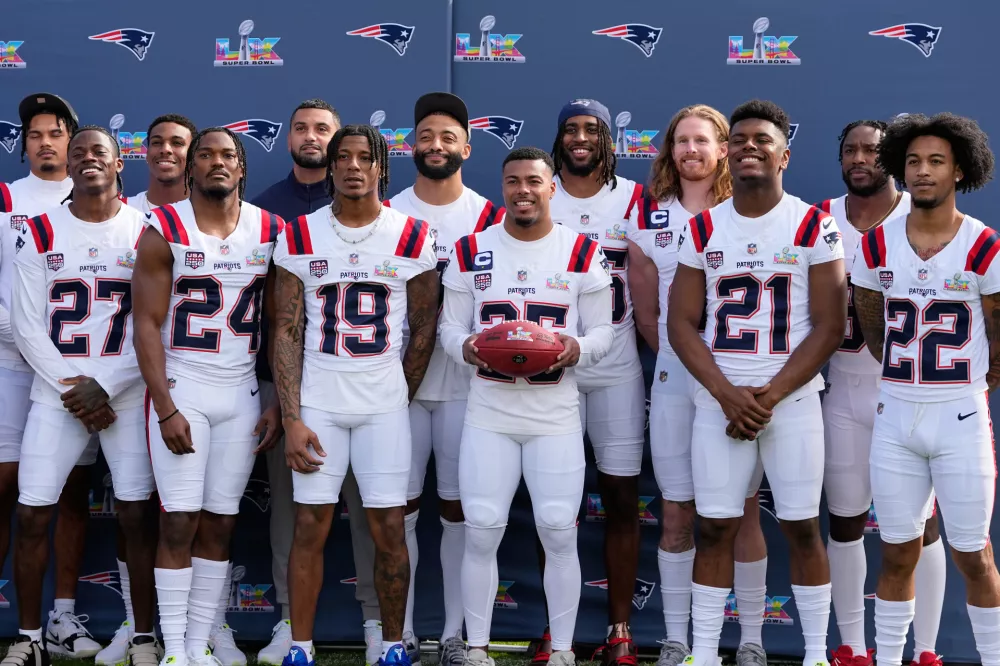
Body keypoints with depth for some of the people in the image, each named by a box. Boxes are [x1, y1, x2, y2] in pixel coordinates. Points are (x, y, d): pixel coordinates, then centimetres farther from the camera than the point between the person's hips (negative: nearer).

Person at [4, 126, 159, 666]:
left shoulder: (146, 232, 0)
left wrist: (104, 388, -11)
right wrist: (71, 388, -9)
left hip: (126, 393, -1)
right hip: (56, 393, 2)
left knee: (136, 515, -2)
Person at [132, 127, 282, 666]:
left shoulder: (270, 232, 4)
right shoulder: (164, 231, -4)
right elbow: (147, 325, -6)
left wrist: (279, 404, 2)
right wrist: (166, 409, -13)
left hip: (242, 395, 3)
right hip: (179, 390, -2)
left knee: (220, 524, 4)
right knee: (179, 522, -5)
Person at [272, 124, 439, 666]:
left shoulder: (413, 238, 1)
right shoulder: (301, 237, 1)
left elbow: (423, 329, 7)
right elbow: (288, 332, 0)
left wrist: (399, 399, 6)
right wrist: (291, 418, -7)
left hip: (385, 405, 0)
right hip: (317, 402, 0)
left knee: (388, 530, 1)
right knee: (310, 527, 1)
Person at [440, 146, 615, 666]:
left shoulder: (583, 254, 1)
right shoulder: (470, 252, 5)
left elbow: (602, 332, 2)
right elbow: (449, 327, 6)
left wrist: (578, 349, -20)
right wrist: (464, 347, -17)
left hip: (556, 414, -1)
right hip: (488, 413, 1)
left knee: (559, 533, 0)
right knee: (481, 532, 1)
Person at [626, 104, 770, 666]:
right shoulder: (649, 222, 7)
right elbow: (645, 314, 8)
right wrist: (682, 360, 5)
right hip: (675, 382, 2)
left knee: (743, 512, 3)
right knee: (677, 514, 5)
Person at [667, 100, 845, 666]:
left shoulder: (814, 227, -2)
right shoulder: (703, 230, 5)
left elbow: (829, 326, -5)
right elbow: (681, 324, 2)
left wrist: (769, 396, -12)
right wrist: (729, 395, -11)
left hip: (793, 399, -2)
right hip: (719, 401, 2)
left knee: (802, 527, 3)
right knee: (715, 528, 4)